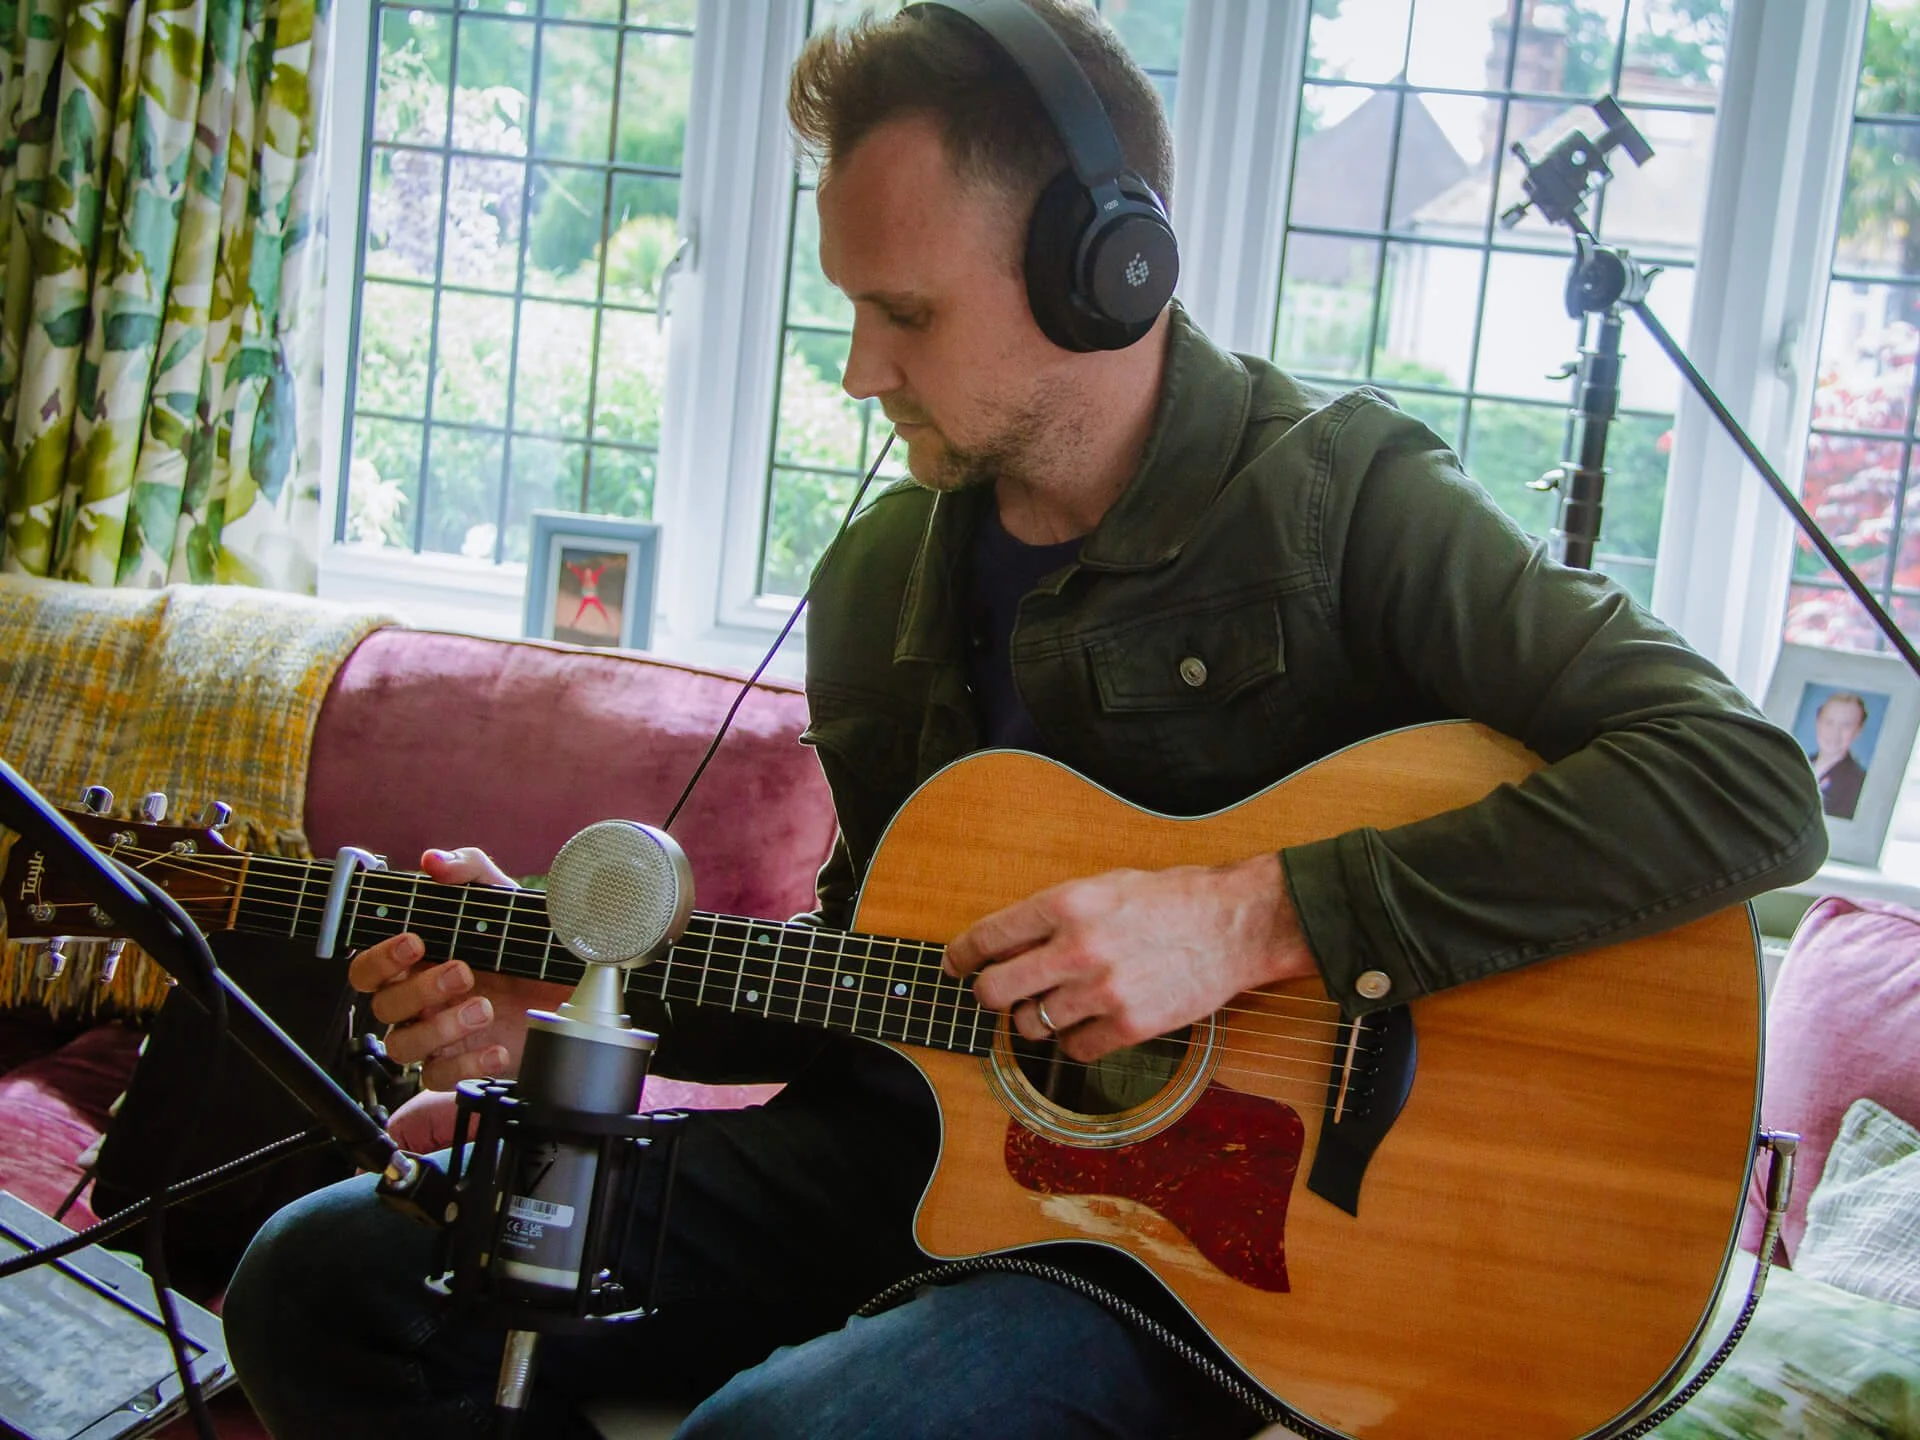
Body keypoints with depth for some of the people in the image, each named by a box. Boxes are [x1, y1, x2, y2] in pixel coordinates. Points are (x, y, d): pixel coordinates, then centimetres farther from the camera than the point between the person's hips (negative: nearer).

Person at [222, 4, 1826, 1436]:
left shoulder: (1336, 502, -13)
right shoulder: (882, 574, 7)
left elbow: (1752, 788, -25)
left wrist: (1254, 919, -27)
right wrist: (567, 994, 2)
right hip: (920, 1146, 7)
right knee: (325, 1281, -2)